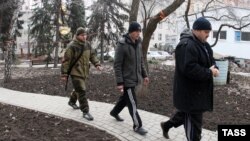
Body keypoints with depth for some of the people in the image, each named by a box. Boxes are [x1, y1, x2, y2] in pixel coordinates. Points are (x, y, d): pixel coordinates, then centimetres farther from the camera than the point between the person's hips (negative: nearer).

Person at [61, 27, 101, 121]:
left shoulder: (87, 44, 6)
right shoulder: (72, 46, -15)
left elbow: (92, 55, 14)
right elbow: (66, 61, -14)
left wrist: (97, 64, -2)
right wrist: (64, 74, -14)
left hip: (84, 73, 8)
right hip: (75, 73, -7)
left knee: (78, 89, 24)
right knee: (81, 92, -9)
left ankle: (72, 101, 50)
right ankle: (85, 112, -2)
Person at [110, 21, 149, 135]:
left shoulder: (138, 43, 5)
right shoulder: (122, 44, -18)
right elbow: (117, 65, -18)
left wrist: (144, 75, 14)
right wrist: (119, 82, -20)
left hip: (134, 78, 8)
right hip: (126, 79, -8)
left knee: (125, 98, 22)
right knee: (132, 103, -2)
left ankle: (114, 112, 45)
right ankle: (137, 126, 12)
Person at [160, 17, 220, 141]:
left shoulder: (203, 44, 10)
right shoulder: (186, 45, -23)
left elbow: (210, 60, 18)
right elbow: (189, 68, -31)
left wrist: (214, 68, -5)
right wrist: (209, 72, -22)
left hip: (198, 89, 11)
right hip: (189, 90, -10)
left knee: (187, 113, 24)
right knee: (194, 120, 0)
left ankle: (166, 125, 44)